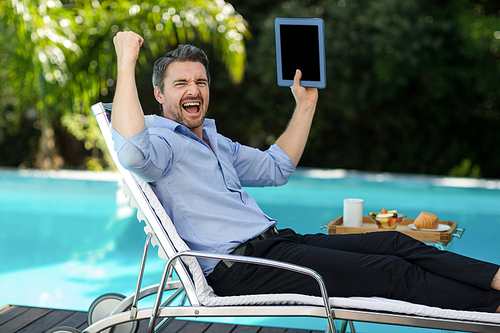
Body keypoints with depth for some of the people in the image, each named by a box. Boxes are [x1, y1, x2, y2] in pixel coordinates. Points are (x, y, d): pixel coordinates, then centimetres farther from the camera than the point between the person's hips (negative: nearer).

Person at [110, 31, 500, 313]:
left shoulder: (215, 140, 23)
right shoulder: (159, 136, -5)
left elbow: (276, 167, 31)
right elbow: (132, 151, -32)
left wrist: (305, 105, 29)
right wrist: (127, 60, -25)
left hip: (275, 241, 9)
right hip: (239, 267, -9)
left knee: (393, 242, -4)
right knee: (391, 271, -15)